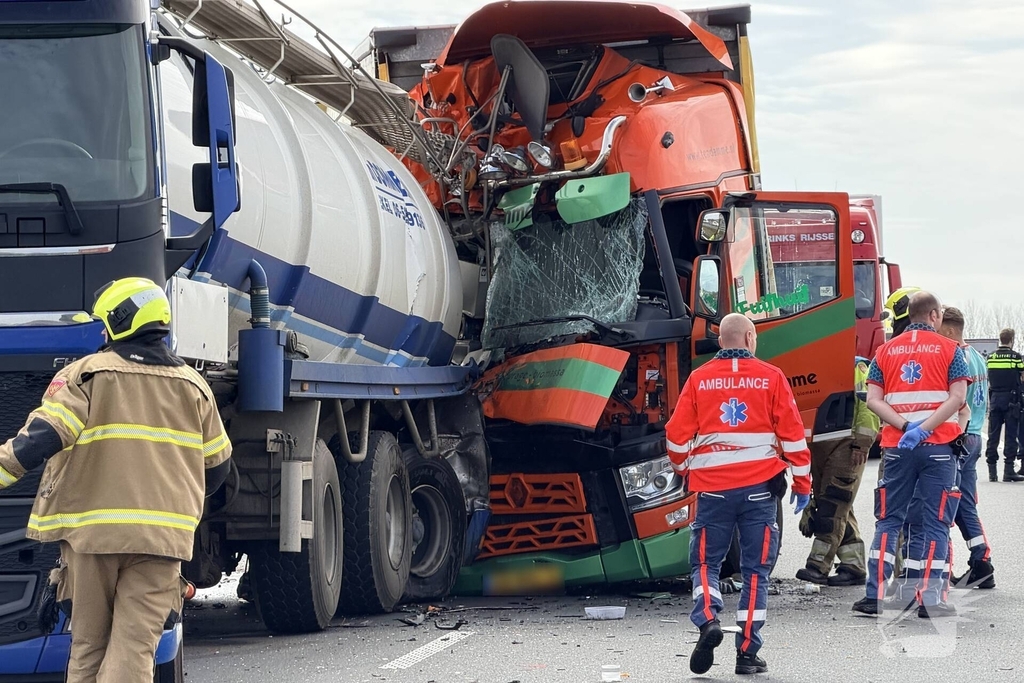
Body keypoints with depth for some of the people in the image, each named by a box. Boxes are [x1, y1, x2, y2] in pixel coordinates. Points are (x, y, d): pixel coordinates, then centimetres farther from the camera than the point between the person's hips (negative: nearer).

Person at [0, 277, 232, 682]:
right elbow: (215, 468, 19)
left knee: (87, 647, 11)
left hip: (91, 530, -1)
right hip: (163, 537, 1)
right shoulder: (193, 386, 10)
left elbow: (38, 439, -14)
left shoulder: (87, 375, -2)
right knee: (134, 649, -3)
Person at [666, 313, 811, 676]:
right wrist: (802, 483, 9)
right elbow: (792, 434, -1)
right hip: (760, 486, 0)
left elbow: (677, 435, 5)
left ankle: (707, 620, -16)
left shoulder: (698, 379, 3)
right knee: (755, 570, 6)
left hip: (712, 487, 0)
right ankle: (747, 652, 5)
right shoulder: (771, 377, 0)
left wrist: (685, 469, 25)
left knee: (705, 562, 10)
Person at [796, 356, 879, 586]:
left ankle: (819, 565, -15)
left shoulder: (857, 368, -2)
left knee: (833, 506, -11)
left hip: (846, 446, -7)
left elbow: (869, 404, -10)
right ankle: (854, 566, 13)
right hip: (818, 444, 7)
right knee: (838, 507, 8)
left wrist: (862, 442, -16)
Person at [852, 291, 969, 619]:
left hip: (897, 447, 3)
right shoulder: (949, 349, 1)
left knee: (888, 519, 10)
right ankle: (929, 599, -1)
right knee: (935, 521, 3)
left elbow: (873, 400, -1)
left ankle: (875, 595, 3)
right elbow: (957, 398, -11)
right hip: (939, 446, -3)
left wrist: (905, 426, -8)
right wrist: (922, 429, -15)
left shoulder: (885, 351, 9)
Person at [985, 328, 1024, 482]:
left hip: (994, 398, 3)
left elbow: (988, 380, 8)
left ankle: (992, 471, 6)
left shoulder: (990, 357, 4)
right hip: (1011, 399, -3)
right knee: (1010, 435, 0)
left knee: (993, 435, 6)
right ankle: (1008, 470, -3)